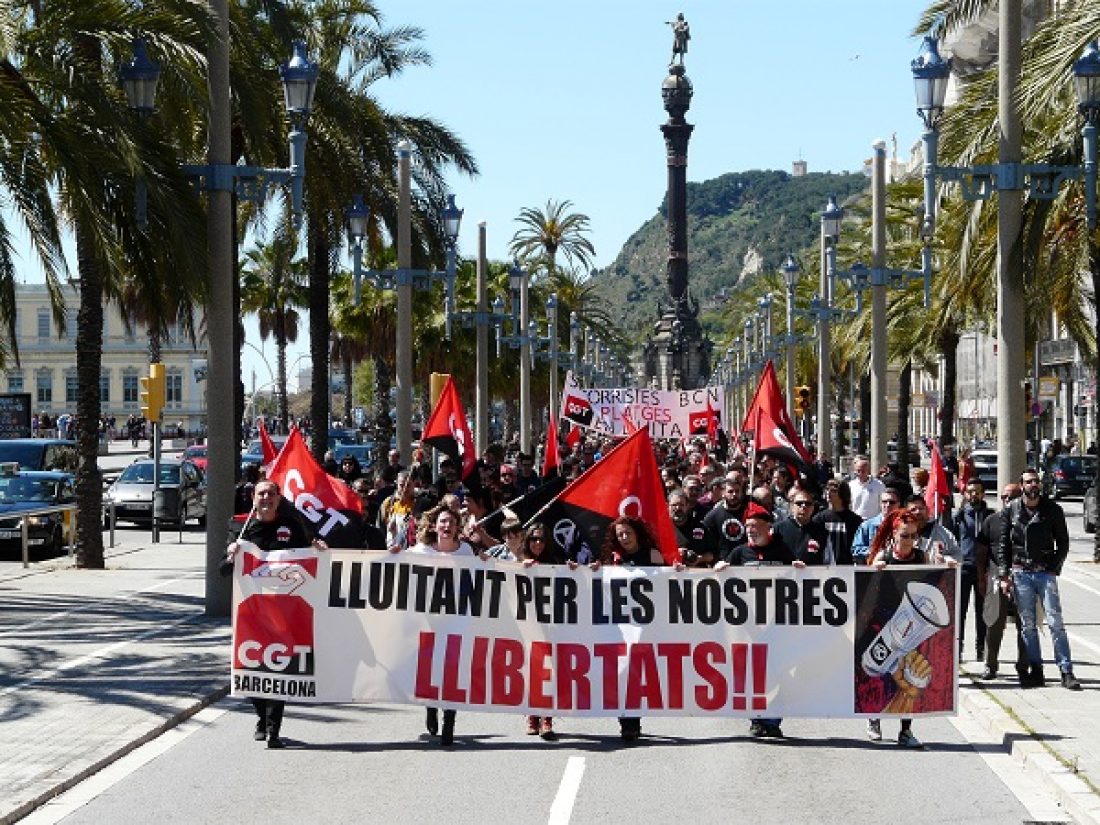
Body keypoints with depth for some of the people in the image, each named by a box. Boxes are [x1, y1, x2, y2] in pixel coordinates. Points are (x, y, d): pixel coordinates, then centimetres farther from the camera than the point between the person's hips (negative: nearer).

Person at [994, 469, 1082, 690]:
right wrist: (1004, 575, 0)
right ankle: (1035, 671, 10)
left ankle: (1066, 672, -6)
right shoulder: (1011, 511, 4)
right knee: (1028, 625, 4)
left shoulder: (1053, 510, 2)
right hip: (1020, 574, 1)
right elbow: (1003, 545, 6)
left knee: (1055, 623, -6)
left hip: (1045, 573, -1)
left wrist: (1054, 568, -4)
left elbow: (1063, 543, 7)